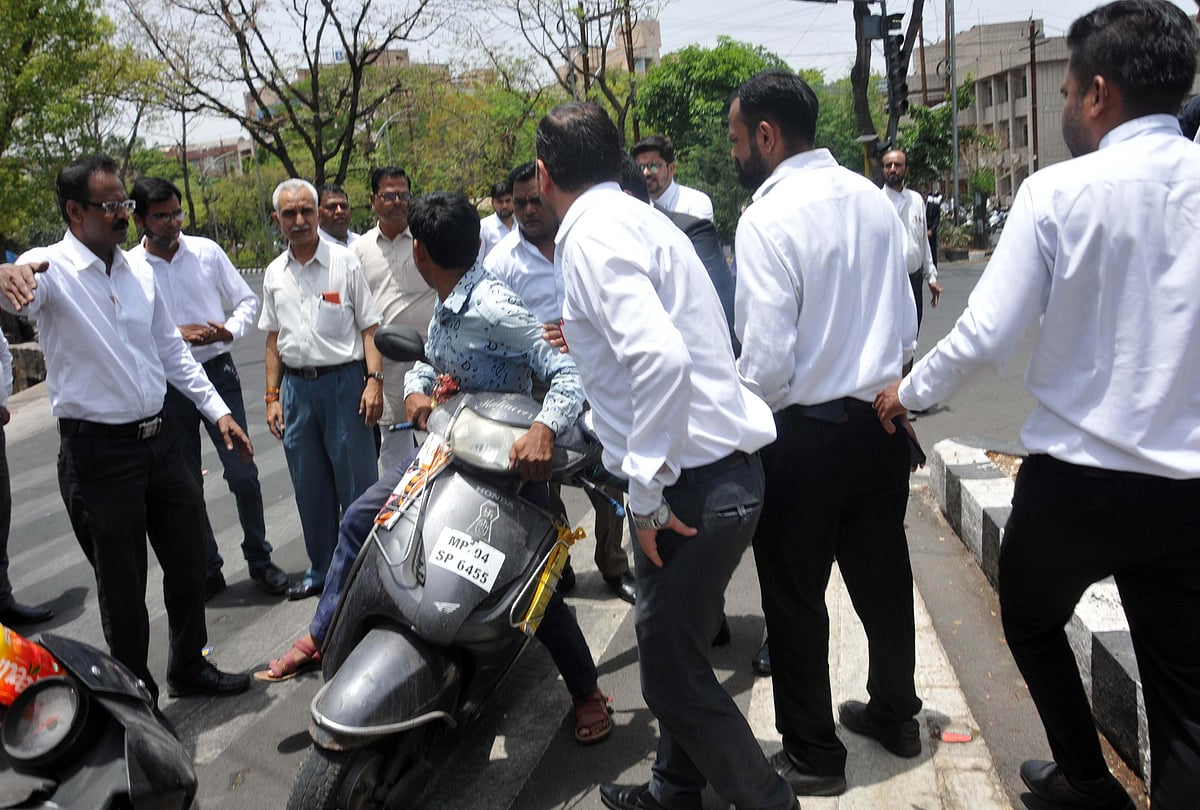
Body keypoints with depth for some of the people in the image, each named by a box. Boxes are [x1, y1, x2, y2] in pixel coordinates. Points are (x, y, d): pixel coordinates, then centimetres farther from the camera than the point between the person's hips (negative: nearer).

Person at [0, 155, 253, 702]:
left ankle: (189, 668, 36)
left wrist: (217, 410, 12)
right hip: (97, 452, -6)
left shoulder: (139, 271, 10)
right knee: (122, 585, 6)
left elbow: (171, 350, 17)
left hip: (159, 440, 6)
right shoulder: (50, 268, -10)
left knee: (188, 563, 16)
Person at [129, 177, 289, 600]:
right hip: (166, 386, 0)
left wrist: (231, 329, -11)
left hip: (217, 373, 0)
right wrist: (175, 335, -17)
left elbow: (248, 300, 8)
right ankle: (206, 569, 24)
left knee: (242, 474, 0)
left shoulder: (207, 251, 2)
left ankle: (259, 560, 17)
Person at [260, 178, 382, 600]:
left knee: (357, 482, -1)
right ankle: (321, 569, 25)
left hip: (342, 380, -4)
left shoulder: (344, 261, -2)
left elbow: (369, 327, -4)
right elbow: (273, 340, 15)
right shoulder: (274, 273, 11)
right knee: (310, 487, 12)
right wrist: (273, 396, 10)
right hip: (296, 387, 5)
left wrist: (374, 380, -14)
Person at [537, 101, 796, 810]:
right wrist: (588, 335, 43)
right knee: (675, 650, 23)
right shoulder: (635, 217, 15)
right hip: (716, 467, 10)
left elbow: (661, 357, -30)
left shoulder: (594, 233, -15)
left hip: (695, 483, -10)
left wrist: (646, 493, -22)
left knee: (673, 673, 2)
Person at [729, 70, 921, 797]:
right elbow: (907, 320, 11)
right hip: (881, 421, 7)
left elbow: (767, 358, -21)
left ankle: (813, 756, 22)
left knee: (795, 598, 9)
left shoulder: (768, 218, -18)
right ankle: (895, 714, 40)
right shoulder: (874, 199, 4)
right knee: (883, 576, 21)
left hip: (805, 433, -7)